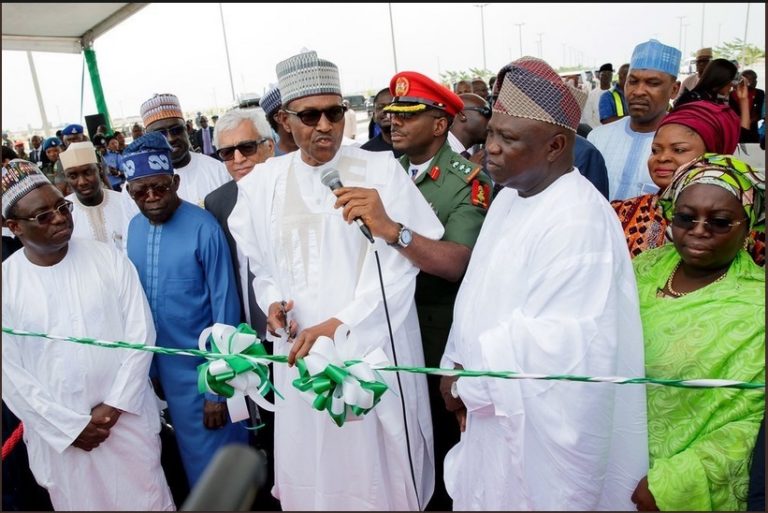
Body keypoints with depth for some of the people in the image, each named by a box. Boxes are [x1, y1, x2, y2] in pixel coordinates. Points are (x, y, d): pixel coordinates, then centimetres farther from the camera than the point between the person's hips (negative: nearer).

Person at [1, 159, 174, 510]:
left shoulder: (109, 259, -5)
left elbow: (141, 333, -5)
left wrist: (115, 405, -10)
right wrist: (69, 426, -7)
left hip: (127, 417, 0)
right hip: (57, 432, 0)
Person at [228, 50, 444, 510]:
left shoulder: (381, 170, -7)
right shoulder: (263, 181, 5)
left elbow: (400, 263, -12)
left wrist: (340, 324, -17)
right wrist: (272, 300, -3)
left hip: (375, 348, -3)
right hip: (300, 350, 3)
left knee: (380, 463, 12)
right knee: (310, 465, 17)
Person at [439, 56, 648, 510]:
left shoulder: (579, 220, -24)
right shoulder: (510, 197, 5)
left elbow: (554, 346, -29)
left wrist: (467, 378, -17)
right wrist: (459, 374, 2)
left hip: (542, 433, -8)